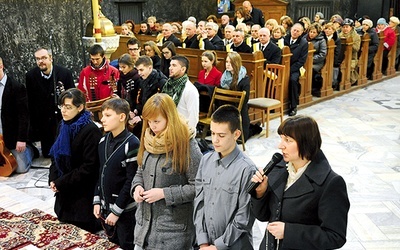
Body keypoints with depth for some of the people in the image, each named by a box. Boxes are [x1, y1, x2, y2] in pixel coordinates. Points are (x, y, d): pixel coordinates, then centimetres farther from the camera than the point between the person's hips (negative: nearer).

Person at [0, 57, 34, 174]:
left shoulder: (17, 87, -12)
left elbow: (24, 115, -13)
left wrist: (22, 139, -17)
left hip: (13, 137, -4)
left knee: (21, 168, 2)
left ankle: (30, 149, 31)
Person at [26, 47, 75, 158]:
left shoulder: (65, 73, -11)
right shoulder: (30, 76, -6)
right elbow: (30, 102, 1)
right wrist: (33, 125, 1)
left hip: (63, 120, -1)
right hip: (43, 122, 1)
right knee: (47, 153, 10)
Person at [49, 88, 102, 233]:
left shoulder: (90, 131, -18)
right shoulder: (64, 126, 5)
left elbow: (88, 167, -19)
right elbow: (55, 155, 13)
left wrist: (61, 183, -14)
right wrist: (53, 180, -2)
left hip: (83, 195, -7)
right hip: (64, 193, 7)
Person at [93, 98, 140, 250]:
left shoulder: (132, 144, -18)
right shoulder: (103, 141, 4)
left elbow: (131, 181, -18)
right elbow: (101, 173, 10)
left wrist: (116, 210, -16)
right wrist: (97, 201, 4)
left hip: (125, 210, -6)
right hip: (105, 206, 7)